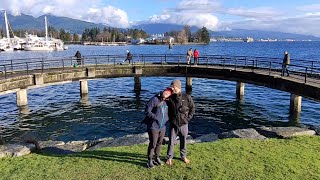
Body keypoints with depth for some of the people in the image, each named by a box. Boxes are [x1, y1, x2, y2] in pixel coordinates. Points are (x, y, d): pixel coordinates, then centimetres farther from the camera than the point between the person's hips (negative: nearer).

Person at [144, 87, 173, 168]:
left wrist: (166, 119, 5)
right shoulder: (154, 99, -12)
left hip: (162, 127, 6)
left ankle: (157, 158, 33)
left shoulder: (166, 103, 8)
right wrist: (156, 118, -18)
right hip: (153, 127, -6)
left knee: (159, 143, 16)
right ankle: (150, 160, 18)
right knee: (152, 144, 0)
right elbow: (147, 111, -15)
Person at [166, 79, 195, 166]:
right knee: (171, 142, 6)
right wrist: (170, 118, -2)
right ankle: (169, 158, 22)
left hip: (183, 124, 0)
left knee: (183, 141, 14)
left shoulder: (187, 97, -7)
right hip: (173, 124, 0)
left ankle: (183, 156, 33)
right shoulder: (170, 98, -6)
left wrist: (188, 118, -3)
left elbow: (192, 108, 3)